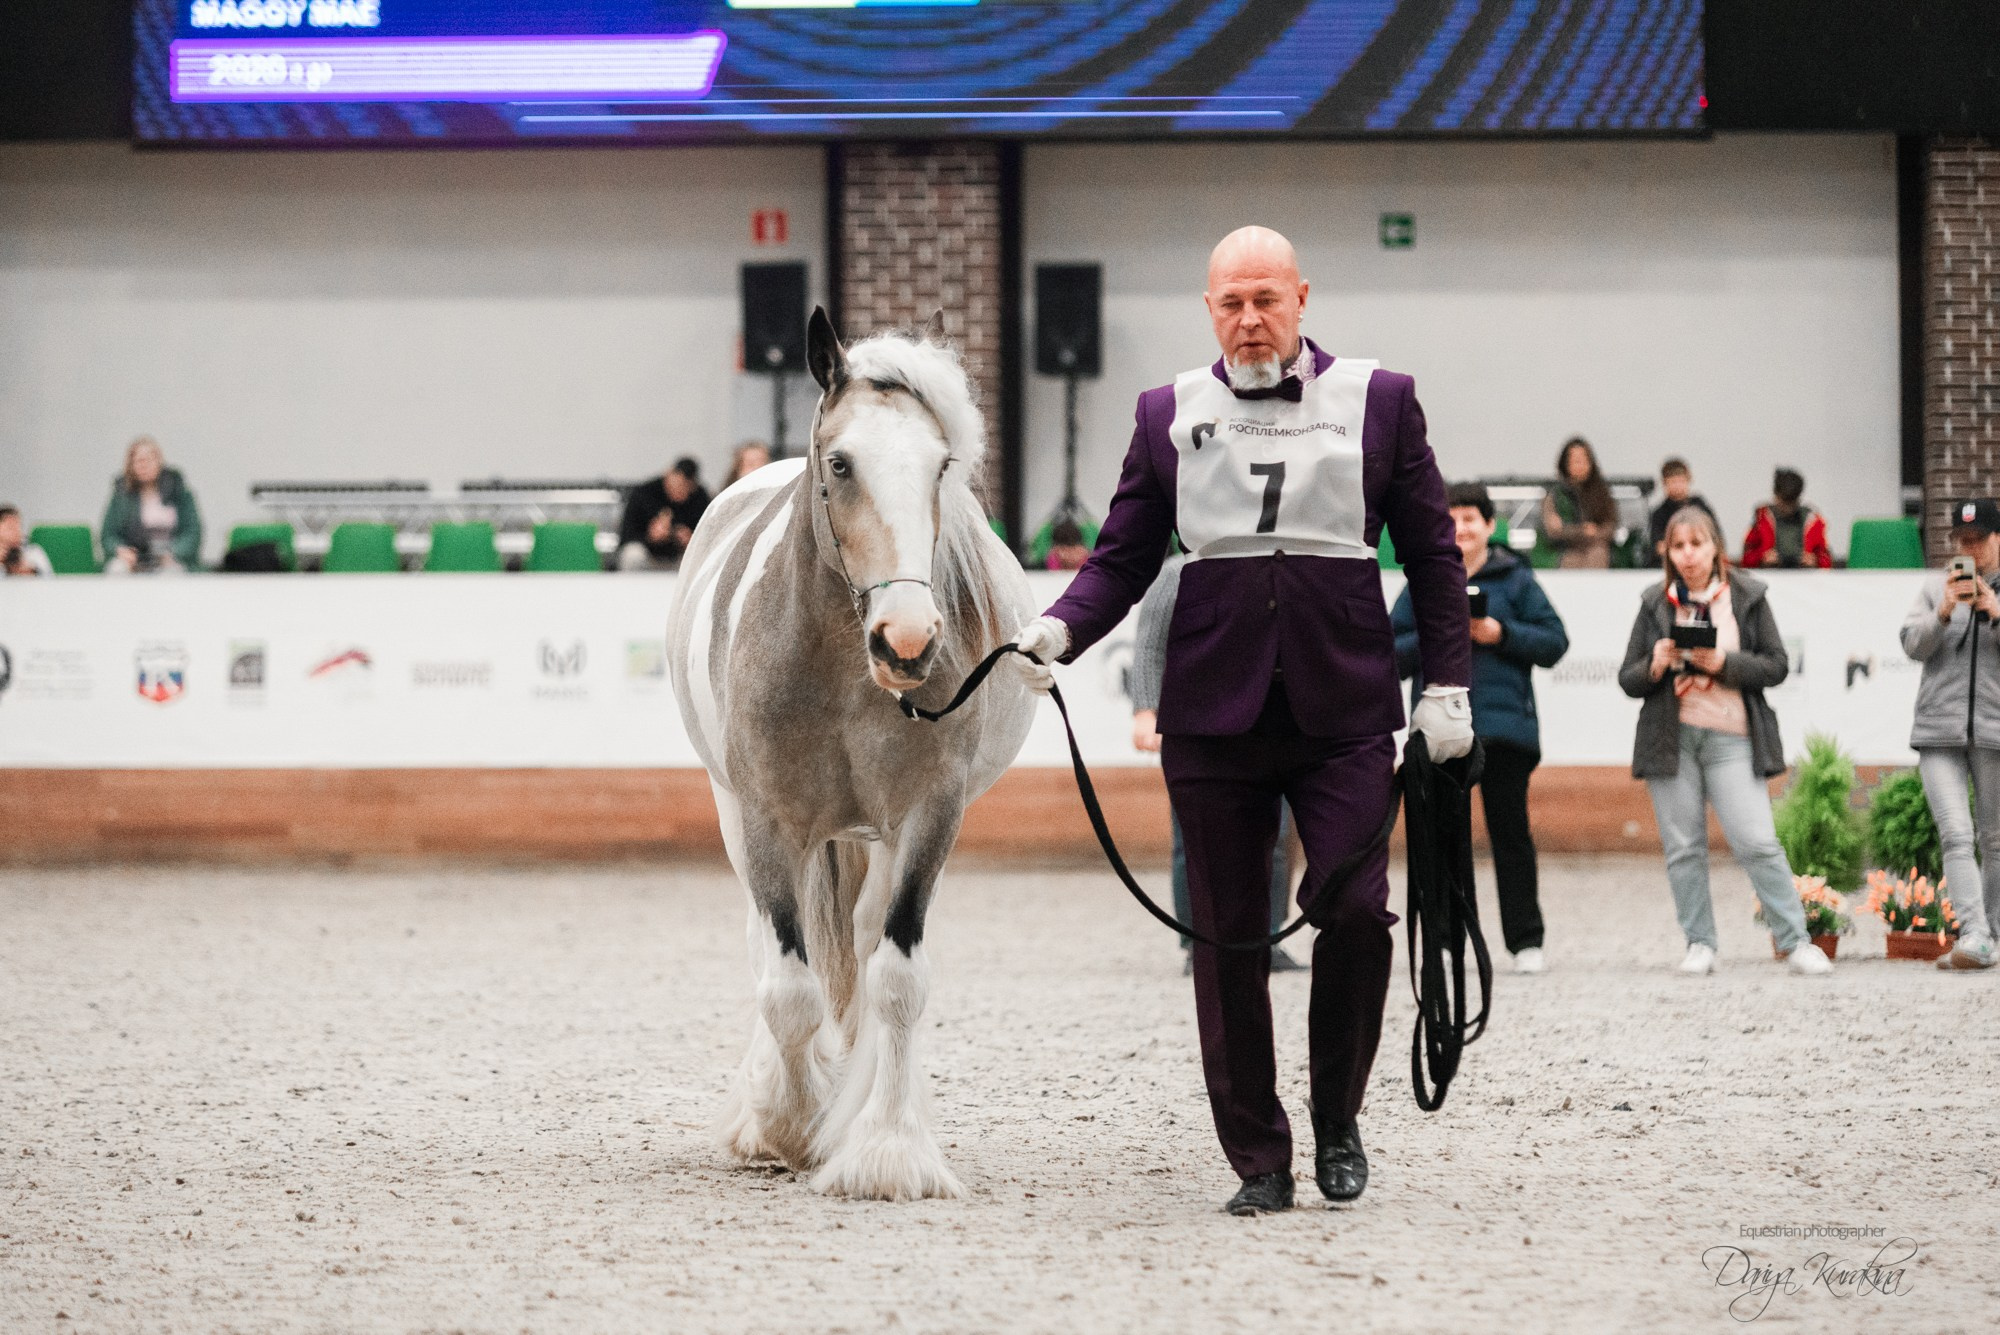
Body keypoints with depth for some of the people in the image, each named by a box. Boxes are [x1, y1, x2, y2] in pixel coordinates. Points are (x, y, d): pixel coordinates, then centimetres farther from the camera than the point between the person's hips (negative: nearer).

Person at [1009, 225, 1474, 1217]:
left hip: (1344, 707, -1)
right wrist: (1060, 629, -10)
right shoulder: (1170, 414, 9)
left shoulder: (1378, 401, 7)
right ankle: (1259, 1161, 11)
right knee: (1227, 939, 2)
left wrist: (1447, 685, 2)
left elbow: (1433, 556, 9)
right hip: (1215, 711, 1)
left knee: (1355, 911, -14)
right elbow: (1122, 558, 9)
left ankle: (1337, 1120, 9)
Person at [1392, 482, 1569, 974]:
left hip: (1503, 726, -2)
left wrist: (1500, 633, -11)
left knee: (1510, 833, 2)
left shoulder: (1514, 579, 6)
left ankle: (1526, 943, 6)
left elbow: (1554, 642, 1)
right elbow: (1391, 654, 10)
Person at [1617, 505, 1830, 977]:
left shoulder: (1747, 597, 6)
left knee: (1758, 842, -10)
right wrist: (1655, 667, -11)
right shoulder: (1655, 603, 10)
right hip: (1671, 738, 2)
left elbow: (1775, 666, 2)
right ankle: (1699, 945, 9)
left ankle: (1796, 942, -4)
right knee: (1683, 848, 1)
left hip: (1730, 738, -2)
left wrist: (1723, 663, -13)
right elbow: (1628, 680, 10)